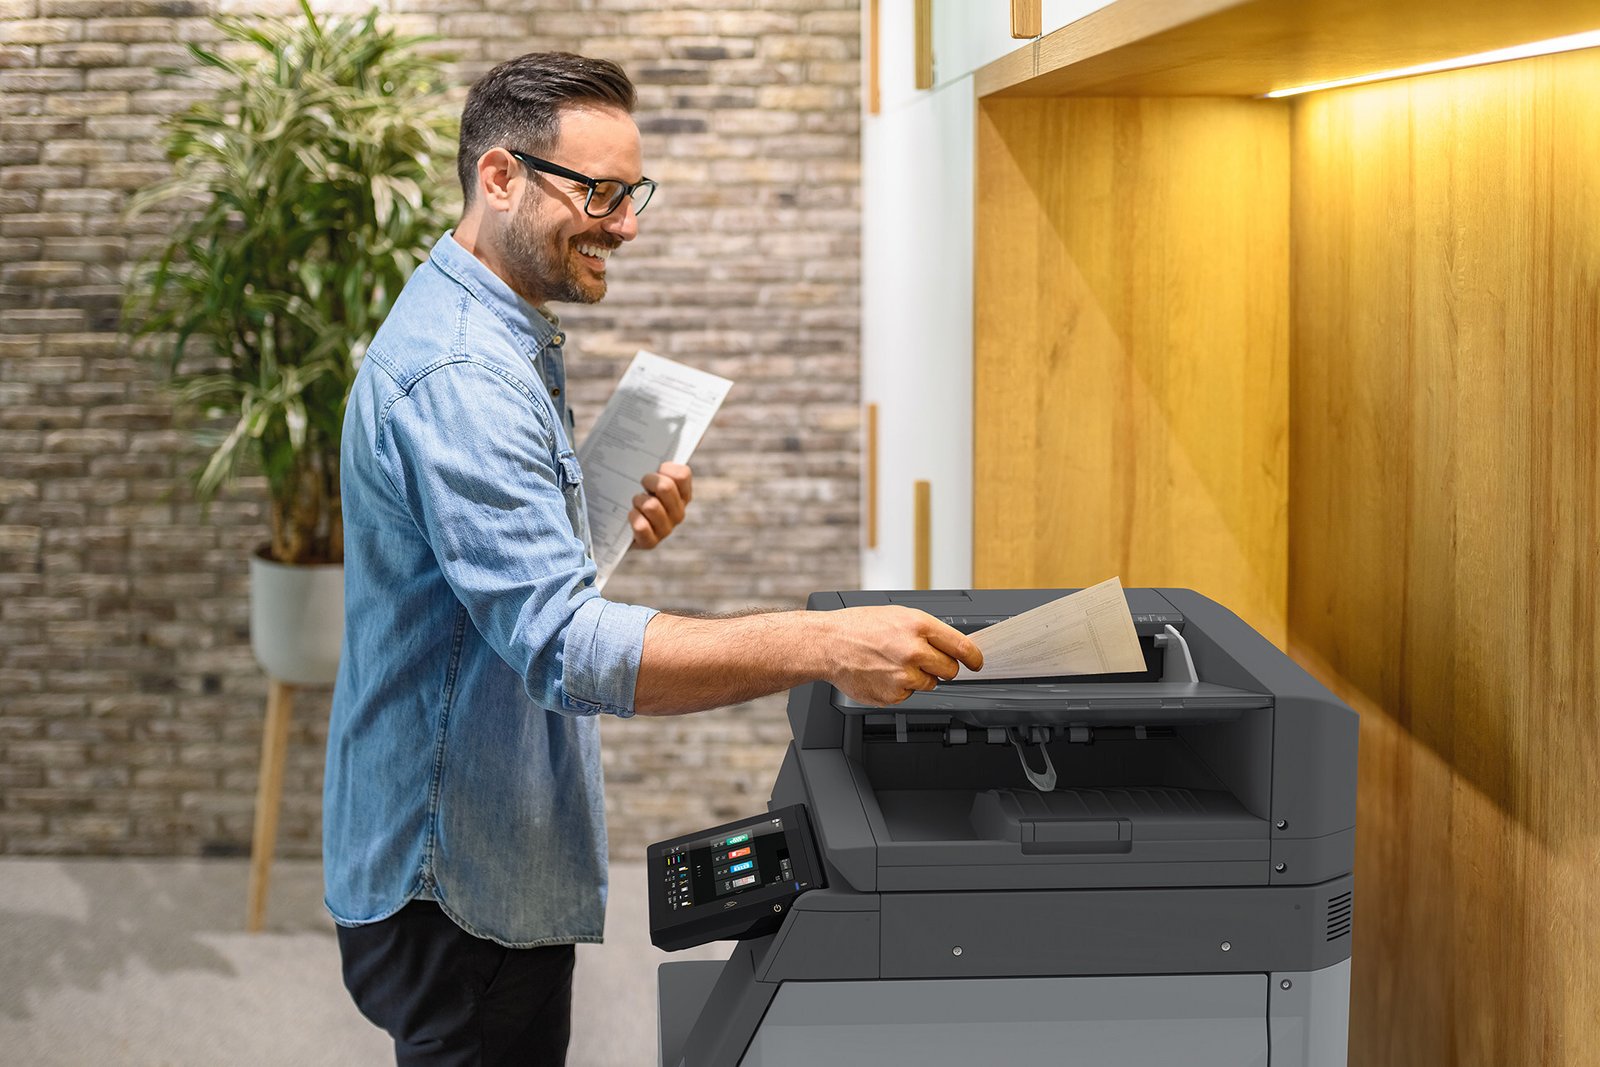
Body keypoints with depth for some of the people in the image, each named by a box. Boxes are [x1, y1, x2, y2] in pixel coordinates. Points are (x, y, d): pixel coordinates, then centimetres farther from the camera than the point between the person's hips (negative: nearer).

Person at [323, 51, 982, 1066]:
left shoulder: (501, 336, 9)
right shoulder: (458, 374, -26)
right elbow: (565, 644, -35)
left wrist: (609, 520, 2)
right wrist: (821, 646, -43)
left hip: (502, 858, 10)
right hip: (457, 886, -10)